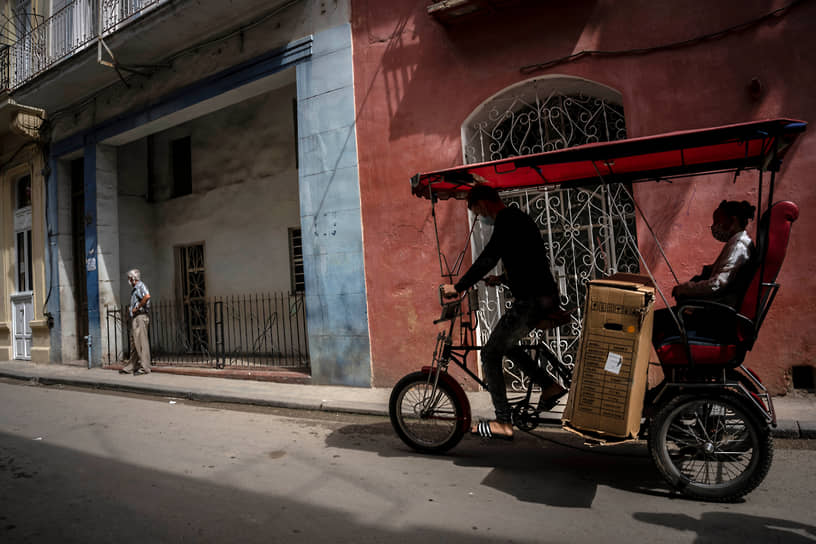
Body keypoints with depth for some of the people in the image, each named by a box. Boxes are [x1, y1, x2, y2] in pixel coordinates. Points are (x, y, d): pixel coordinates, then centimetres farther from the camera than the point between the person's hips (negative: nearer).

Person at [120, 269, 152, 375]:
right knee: (134, 343, 13)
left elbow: (147, 296, -29)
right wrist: (130, 308, 12)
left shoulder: (141, 286, -8)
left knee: (141, 342, -9)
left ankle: (144, 367, -7)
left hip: (140, 316, -10)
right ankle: (131, 367, 19)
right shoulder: (134, 289, 22)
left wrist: (137, 308, -22)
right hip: (135, 318, 10)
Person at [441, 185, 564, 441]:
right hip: (546, 297, 10)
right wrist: (504, 278, 28)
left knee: (490, 354, -3)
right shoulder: (518, 217, 19)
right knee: (505, 341, 25)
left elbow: (488, 257, -23)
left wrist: (458, 287, -18)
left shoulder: (506, 220, -11)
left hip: (532, 300, -10)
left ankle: (503, 423, 1)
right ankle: (549, 385, 22)